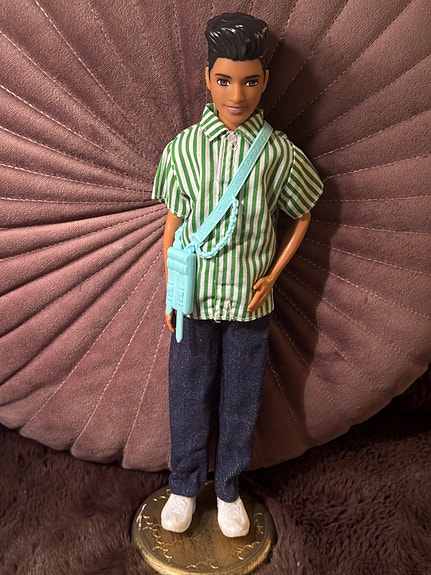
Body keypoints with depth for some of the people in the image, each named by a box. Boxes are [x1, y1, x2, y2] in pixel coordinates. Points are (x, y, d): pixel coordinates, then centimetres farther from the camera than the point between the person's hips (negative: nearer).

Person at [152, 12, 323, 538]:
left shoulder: (279, 151, -7)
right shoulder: (181, 148, -7)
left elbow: (302, 215, 6)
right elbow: (173, 225, 1)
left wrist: (273, 275, 0)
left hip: (250, 300, 0)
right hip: (195, 297, 0)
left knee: (240, 401, 13)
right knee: (189, 397, 14)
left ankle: (228, 489, 37)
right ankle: (185, 486, 37)